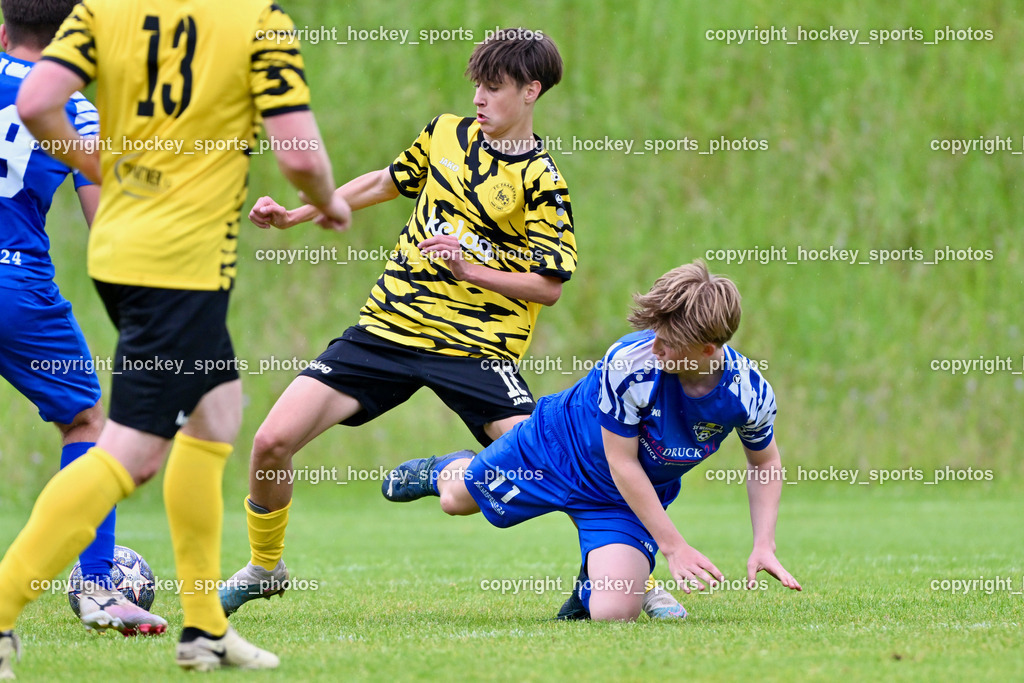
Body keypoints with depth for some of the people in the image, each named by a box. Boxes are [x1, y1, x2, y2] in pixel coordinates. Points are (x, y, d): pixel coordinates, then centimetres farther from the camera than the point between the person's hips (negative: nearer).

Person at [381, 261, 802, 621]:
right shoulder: (630, 364, -37)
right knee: (457, 499, 18)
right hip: (559, 448, -1)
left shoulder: (750, 393, -28)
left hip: (631, 501, 1)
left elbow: (765, 463, -5)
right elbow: (622, 463, -26)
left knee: (613, 611, -19)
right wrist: (674, 545, -27)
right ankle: (442, 472, 59)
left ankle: (592, 583, 21)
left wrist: (763, 545, -17)